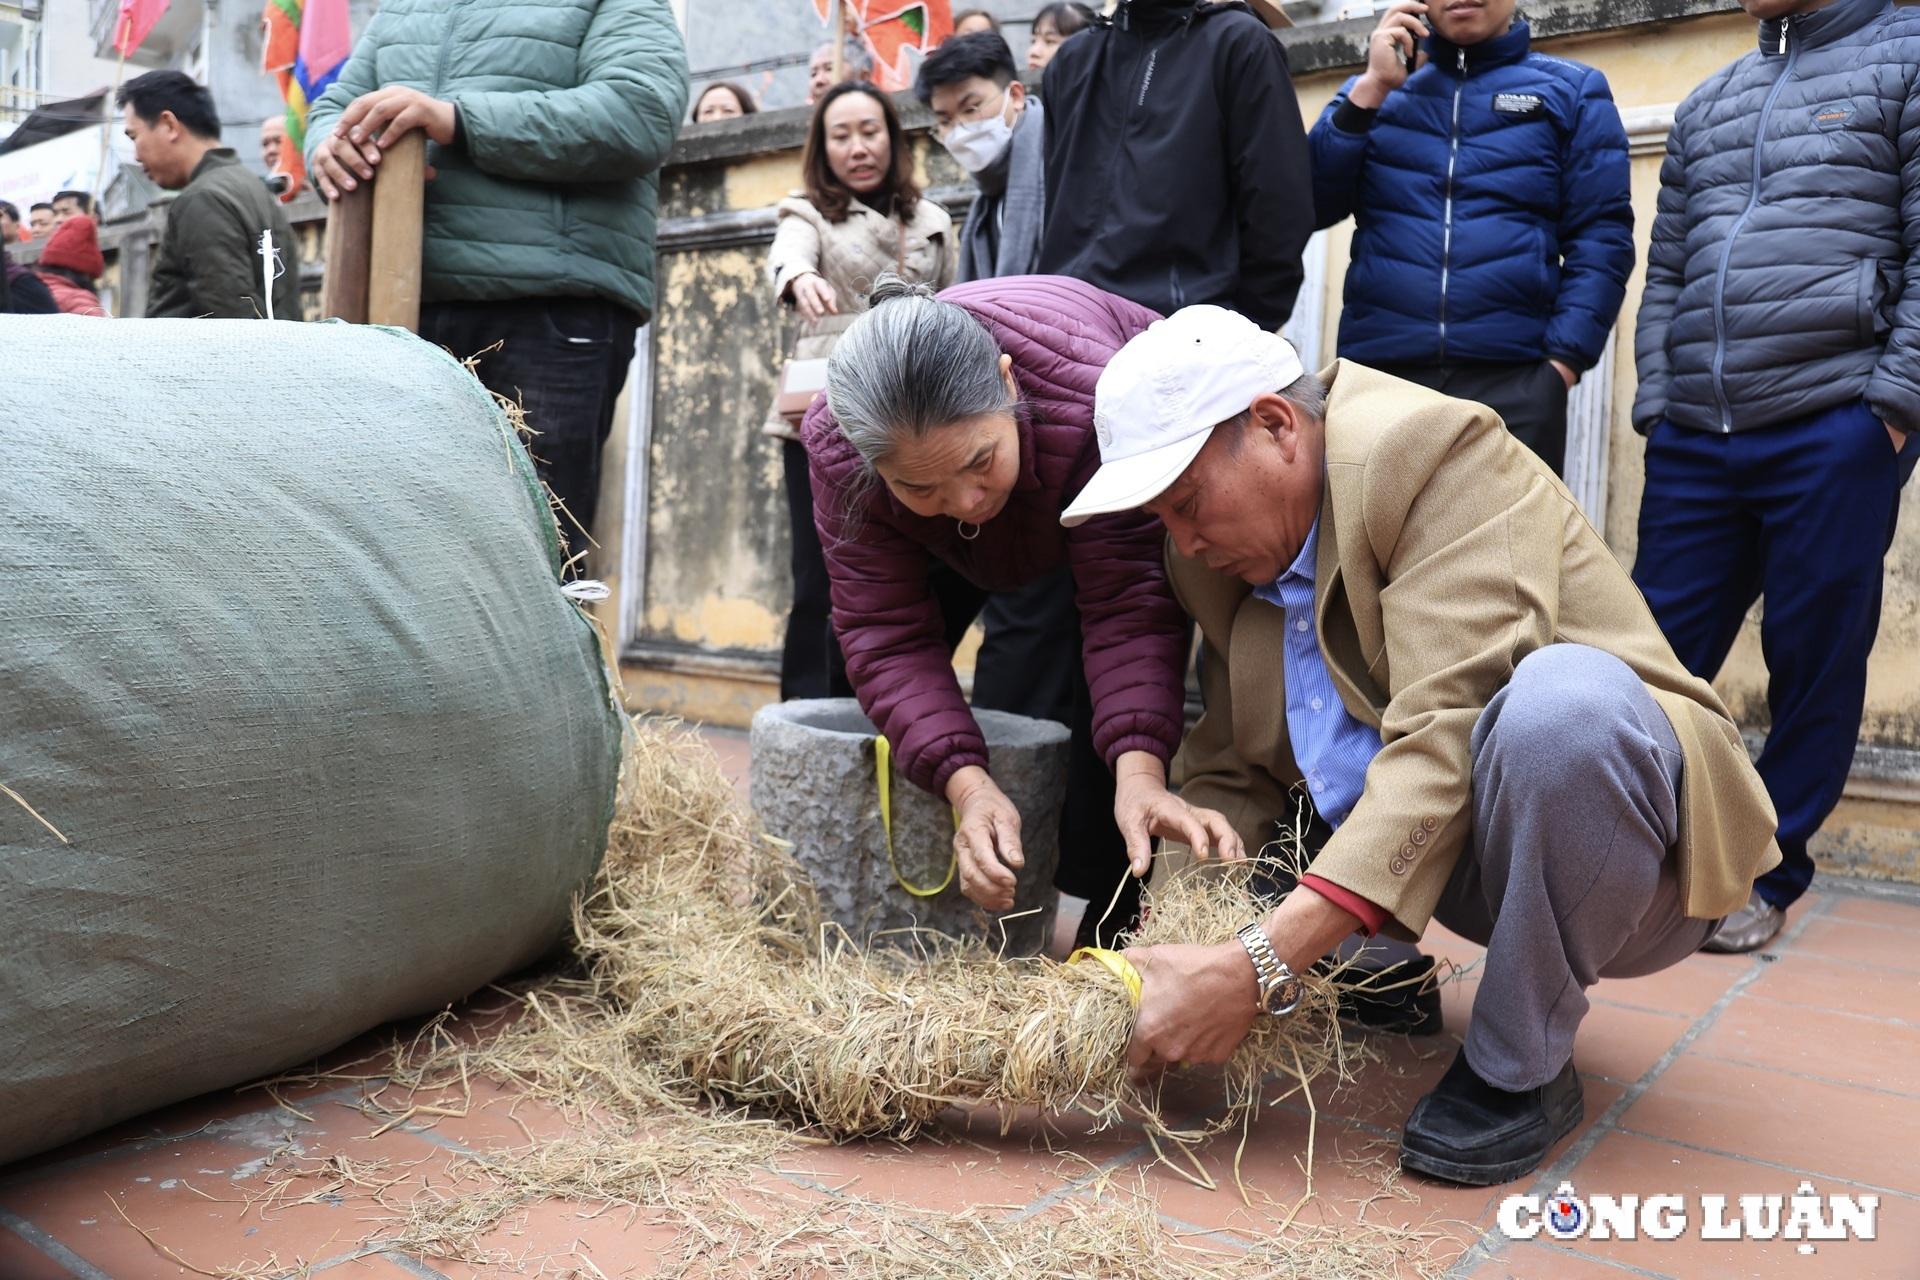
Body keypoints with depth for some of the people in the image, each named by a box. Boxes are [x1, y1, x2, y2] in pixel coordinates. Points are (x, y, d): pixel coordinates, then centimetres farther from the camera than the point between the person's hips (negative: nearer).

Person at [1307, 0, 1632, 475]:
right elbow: (1311, 206, 5)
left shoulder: (1572, 91, 12)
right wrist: (1371, 88, -2)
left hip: (1513, 382, -1)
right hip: (1374, 376, 2)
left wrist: (1562, 361, -11)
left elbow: (1601, 236, 2)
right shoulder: (1372, 91, 18)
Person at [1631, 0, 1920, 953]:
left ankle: (1769, 874, 14)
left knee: (1815, 668, 2)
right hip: (1693, 443, 4)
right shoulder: (1704, 107, 21)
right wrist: (1655, 404, 8)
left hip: (1835, 435, -4)